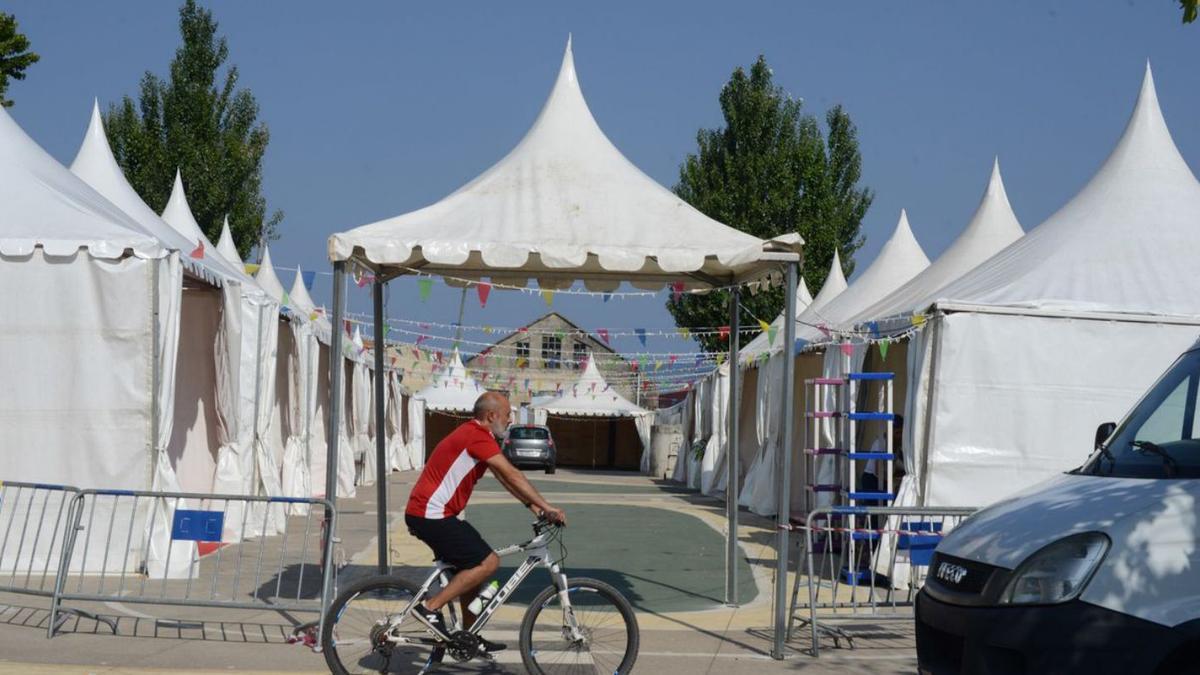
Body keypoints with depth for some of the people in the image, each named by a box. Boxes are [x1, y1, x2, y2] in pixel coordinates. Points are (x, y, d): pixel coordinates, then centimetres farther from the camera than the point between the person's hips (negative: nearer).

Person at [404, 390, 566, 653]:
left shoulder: (474, 434, 17)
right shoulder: (478, 436, -15)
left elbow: (503, 478, 17)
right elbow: (512, 475, -19)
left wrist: (532, 505, 9)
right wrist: (546, 507, -17)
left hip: (424, 514, 11)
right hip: (432, 515, -11)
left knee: (473, 567, 17)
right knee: (488, 562, -12)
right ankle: (431, 608, -11)